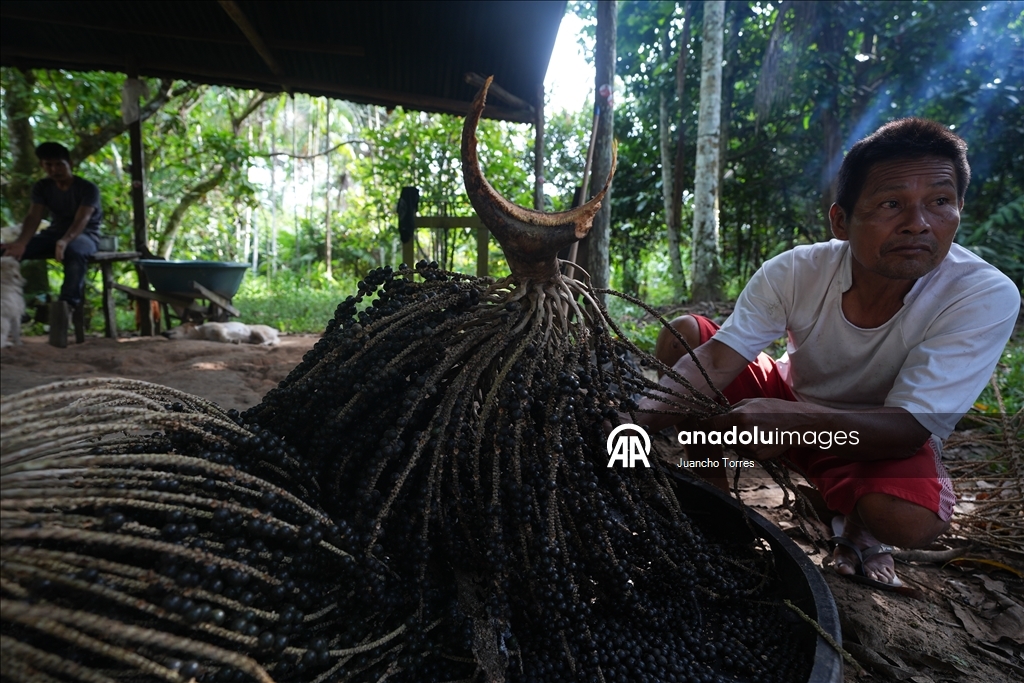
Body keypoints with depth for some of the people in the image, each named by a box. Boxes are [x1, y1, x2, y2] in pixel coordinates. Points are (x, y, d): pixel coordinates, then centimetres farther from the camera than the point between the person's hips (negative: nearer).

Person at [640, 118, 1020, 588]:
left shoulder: (986, 297, -26)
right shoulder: (794, 272, -21)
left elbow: (909, 428, -31)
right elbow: (714, 361, -27)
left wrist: (798, 421, -50)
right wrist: (639, 426, -45)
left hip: (879, 441, -2)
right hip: (792, 401, 3)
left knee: (912, 519, -36)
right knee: (683, 333, -14)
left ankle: (855, 525, 5)